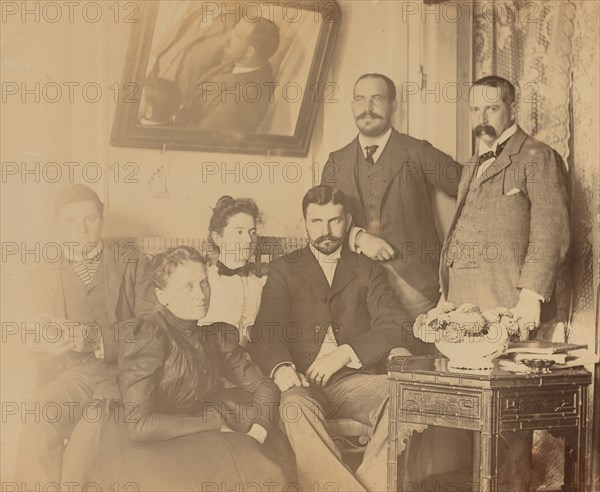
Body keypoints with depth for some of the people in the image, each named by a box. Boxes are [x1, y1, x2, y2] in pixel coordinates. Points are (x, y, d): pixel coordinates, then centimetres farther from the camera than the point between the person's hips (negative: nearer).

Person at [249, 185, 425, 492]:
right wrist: (280, 368, -21)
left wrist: (345, 353, -12)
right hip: (303, 383, -1)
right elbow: (265, 335, 3)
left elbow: (397, 328, 5)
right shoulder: (283, 270, 16)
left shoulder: (368, 271, 19)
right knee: (296, 405, -37)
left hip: (353, 380, 1)